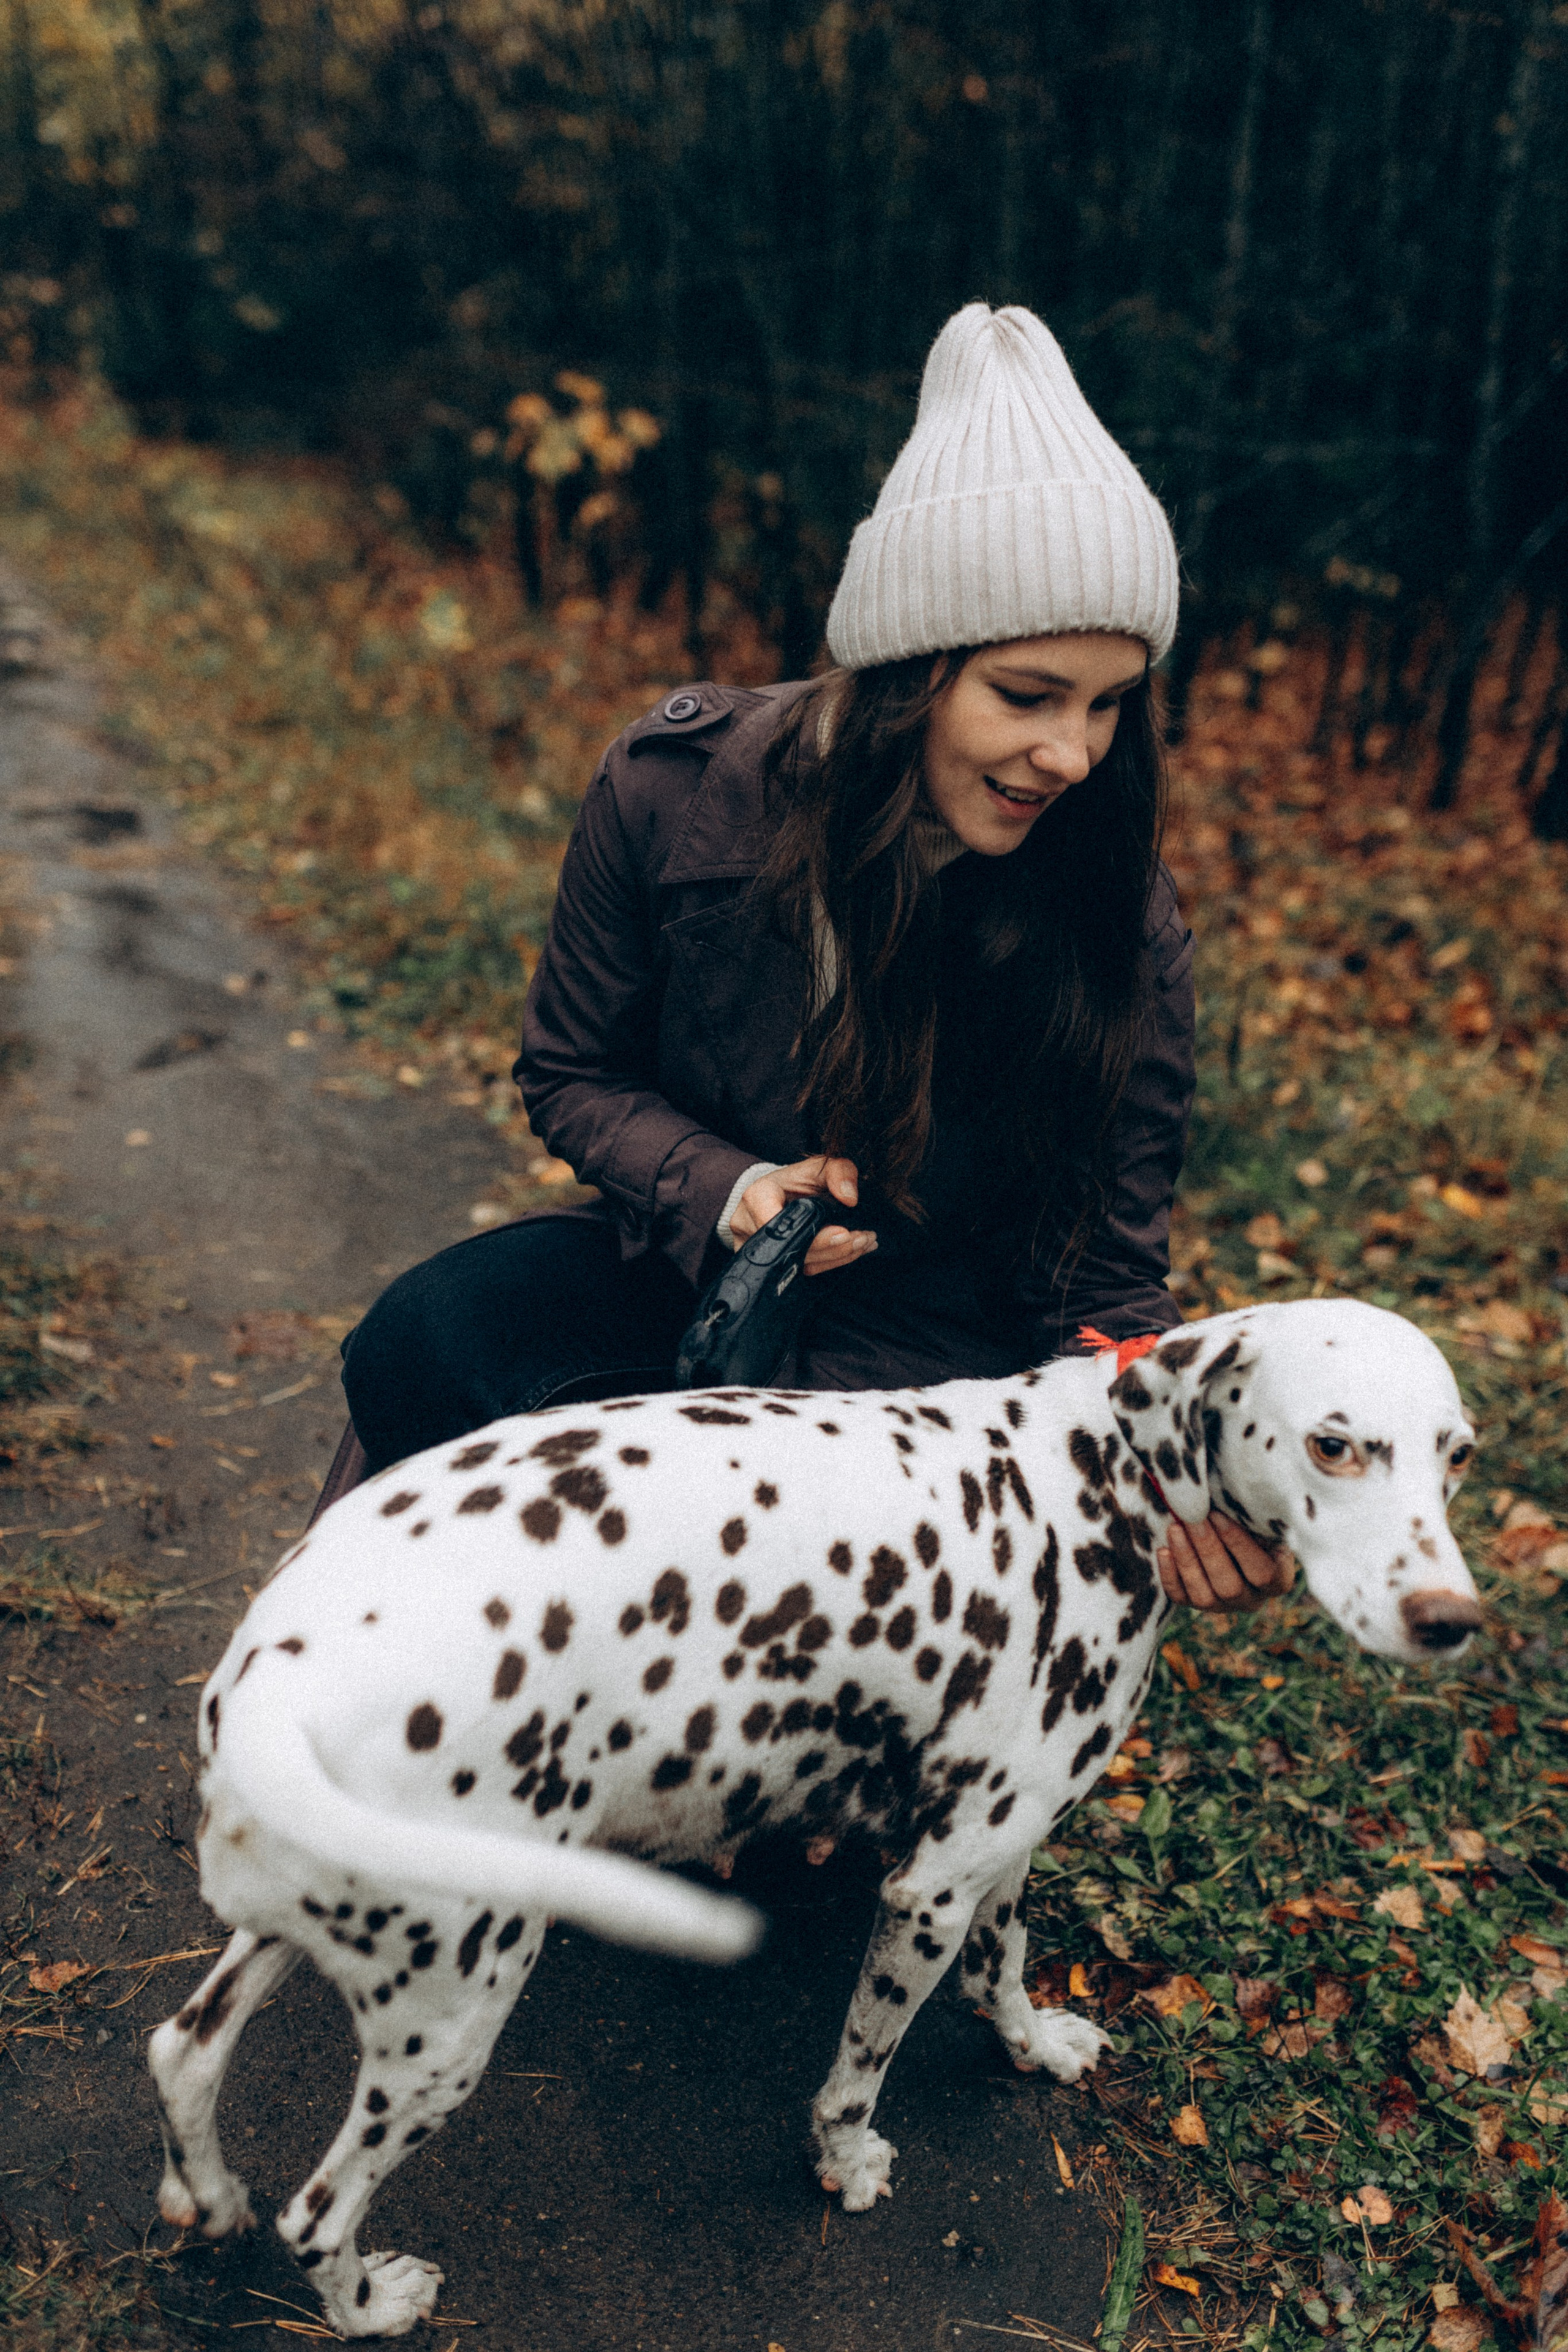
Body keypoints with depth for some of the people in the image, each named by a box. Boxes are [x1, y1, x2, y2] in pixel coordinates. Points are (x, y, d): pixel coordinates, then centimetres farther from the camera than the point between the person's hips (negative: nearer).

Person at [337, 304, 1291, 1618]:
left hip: (933, 1338, -2)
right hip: (688, 1256, 2)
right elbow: (572, 1071, -1)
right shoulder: (677, 790, -16)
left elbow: (1106, 1284, -10)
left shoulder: (1120, 931, -18)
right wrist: (721, 1190, -21)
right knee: (418, 1351, -23)